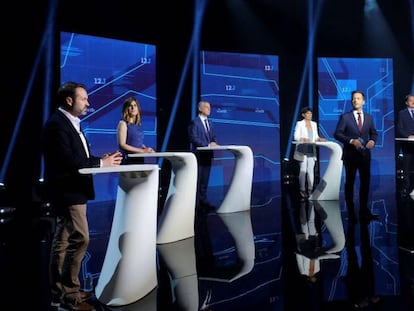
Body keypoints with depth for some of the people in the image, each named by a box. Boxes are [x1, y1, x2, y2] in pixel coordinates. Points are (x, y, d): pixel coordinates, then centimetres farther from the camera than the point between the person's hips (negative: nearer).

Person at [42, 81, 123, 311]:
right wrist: (101, 163, -18)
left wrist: (101, 159, 0)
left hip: (72, 190, 11)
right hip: (67, 191, -11)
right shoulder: (57, 124, -15)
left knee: (63, 240, 14)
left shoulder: (70, 123, 16)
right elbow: (67, 160, -24)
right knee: (80, 239, -10)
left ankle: (59, 292, 25)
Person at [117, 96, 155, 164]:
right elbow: (122, 145, -12)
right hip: (128, 159, -6)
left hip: (140, 158, 6)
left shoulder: (139, 124, 12)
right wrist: (142, 151, -15)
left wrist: (146, 148, 0)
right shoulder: (123, 123, -4)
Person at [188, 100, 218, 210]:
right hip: (198, 154, -7)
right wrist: (208, 145, -18)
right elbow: (194, 139, -15)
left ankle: (203, 201, 18)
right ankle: (195, 203, 2)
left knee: (205, 180, 11)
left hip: (208, 154, 7)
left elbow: (213, 137, 19)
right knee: (197, 180, -4)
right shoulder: (194, 122, -7)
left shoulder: (209, 123, 17)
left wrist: (214, 143, -4)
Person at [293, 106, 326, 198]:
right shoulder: (299, 123, -1)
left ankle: (310, 189, 7)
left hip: (311, 150, 4)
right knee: (303, 170, -3)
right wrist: (304, 139, -24)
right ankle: (302, 190, 3)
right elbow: (296, 136, -8)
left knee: (311, 170, 2)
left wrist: (319, 139, -6)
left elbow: (315, 136, 14)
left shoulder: (314, 124, 13)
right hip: (303, 150, -4)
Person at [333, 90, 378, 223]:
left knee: (365, 182, 7)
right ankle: (351, 212, 16)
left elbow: (374, 133, 14)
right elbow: (337, 134, -8)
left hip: (365, 154, 4)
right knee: (350, 182, 6)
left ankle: (364, 211, 19)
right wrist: (351, 141, -21)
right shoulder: (345, 117, -4)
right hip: (350, 154, -3)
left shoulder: (369, 117, 9)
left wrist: (372, 140, -8)